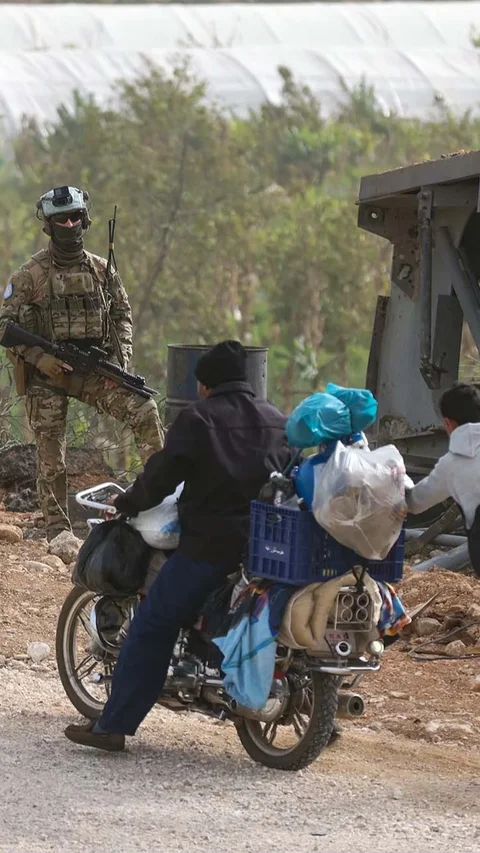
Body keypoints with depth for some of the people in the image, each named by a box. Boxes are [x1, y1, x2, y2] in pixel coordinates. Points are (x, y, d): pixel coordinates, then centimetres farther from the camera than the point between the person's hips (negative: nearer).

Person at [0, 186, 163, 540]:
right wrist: (39, 358, -18)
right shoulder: (30, 276, -5)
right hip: (47, 375, -2)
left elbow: (122, 316, 13)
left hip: (95, 371, 2)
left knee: (145, 411, -17)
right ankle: (58, 530, 6)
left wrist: (120, 361, -2)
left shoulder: (102, 270, 6)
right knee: (51, 455, -2)